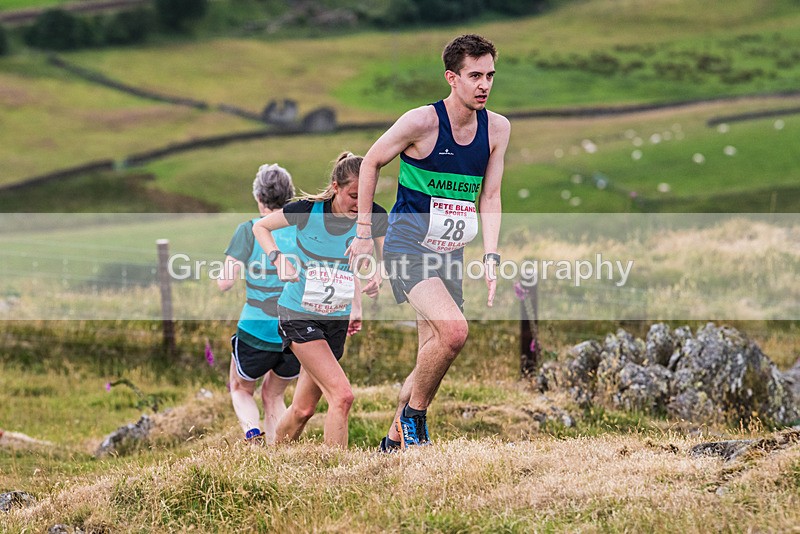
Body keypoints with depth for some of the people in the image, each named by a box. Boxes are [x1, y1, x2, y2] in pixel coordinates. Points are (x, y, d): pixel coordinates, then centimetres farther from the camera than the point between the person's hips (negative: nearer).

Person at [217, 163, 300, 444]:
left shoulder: (249, 231, -8)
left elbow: (224, 282, -11)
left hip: (257, 332, -3)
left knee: (241, 390, 22)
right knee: (273, 395, 24)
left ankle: (252, 431, -8)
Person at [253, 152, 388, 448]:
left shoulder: (375, 218, -9)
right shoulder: (308, 209, -16)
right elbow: (260, 227, 1)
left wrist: (376, 277, -9)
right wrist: (278, 258, -13)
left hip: (338, 318, 4)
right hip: (299, 314, -4)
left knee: (303, 409, 10)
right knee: (342, 395, -21)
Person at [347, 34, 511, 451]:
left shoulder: (497, 128, 3)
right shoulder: (422, 122, -13)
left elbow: (489, 198, 10)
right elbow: (371, 163, 0)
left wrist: (491, 257, -2)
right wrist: (364, 234, 1)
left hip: (450, 254, 6)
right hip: (407, 245, -6)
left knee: (431, 358, 8)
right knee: (453, 330, -27)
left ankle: (395, 440, 25)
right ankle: (414, 414, -6)